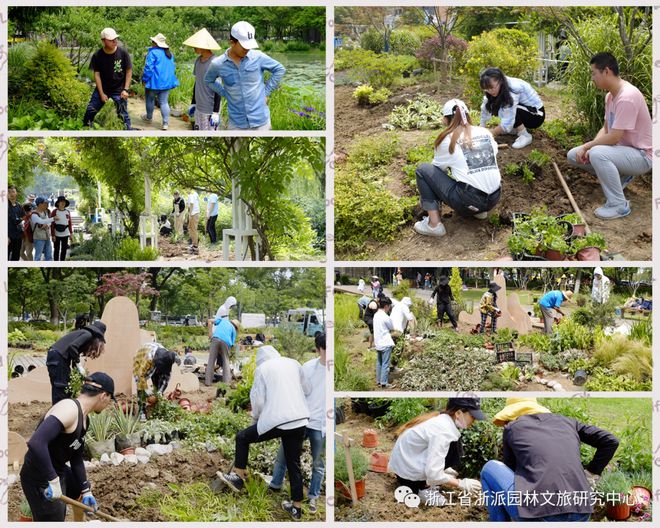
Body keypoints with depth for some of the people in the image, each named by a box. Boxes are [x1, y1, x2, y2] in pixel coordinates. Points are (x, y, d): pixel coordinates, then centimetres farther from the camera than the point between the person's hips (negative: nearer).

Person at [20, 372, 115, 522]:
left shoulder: (84, 418, 5)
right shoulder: (69, 409, -26)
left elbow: (76, 458, 14)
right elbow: (36, 443, -38)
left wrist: (86, 491, 14)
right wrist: (52, 481, -34)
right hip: (40, 479, -10)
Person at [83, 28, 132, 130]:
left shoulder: (123, 53, -13)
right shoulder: (97, 56, -10)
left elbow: (129, 71, -4)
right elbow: (97, 74, -4)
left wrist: (125, 89, -10)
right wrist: (101, 94, -8)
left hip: (119, 90, -2)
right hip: (102, 89, 2)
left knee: (123, 114, -4)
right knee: (90, 111, 3)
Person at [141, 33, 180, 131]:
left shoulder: (153, 52, -15)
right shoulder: (170, 54, 9)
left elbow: (148, 67, -19)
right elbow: (173, 67, 18)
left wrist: (145, 79, -9)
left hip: (154, 82, -6)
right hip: (166, 82, 6)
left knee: (150, 100, 16)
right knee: (164, 102, 7)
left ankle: (149, 117, 34)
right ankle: (166, 123, 0)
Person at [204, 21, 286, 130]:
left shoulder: (258, 57, -8)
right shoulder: (218, 64, -6)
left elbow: (280, 70, 5)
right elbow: (208, 81, 14)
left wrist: (266, 92, 1)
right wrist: (225, 93, 3)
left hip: (260, 120, -1)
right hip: (237, 123, 1)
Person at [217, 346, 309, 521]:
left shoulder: (262, 368, 2)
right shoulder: (294, 363, 13)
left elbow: (258, 399, 1)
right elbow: (306, 390, 19)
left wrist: (256, 416, 19)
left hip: (276, 420, -5)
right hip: (300, 420, 5)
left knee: (242, 437, 18)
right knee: (294, 464, 14)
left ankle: (238, 478, 22)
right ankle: (296, 507, 17)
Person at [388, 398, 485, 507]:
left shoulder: (440, 419, 2)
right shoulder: (442, 431, -25)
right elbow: (433, 474, -28)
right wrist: (461, 484, -17)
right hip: (407, 470, -9)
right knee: (454, 448, -11)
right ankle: (425, 489, -8)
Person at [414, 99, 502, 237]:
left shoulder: (448, 140, 0)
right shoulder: (485, 132, 11)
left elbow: (438, 169, 14)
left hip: (468, 201, -6)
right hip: (494, 199, 6)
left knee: (423, 170, 9)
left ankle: (434, 224, 1)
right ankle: (479, 210, 20)